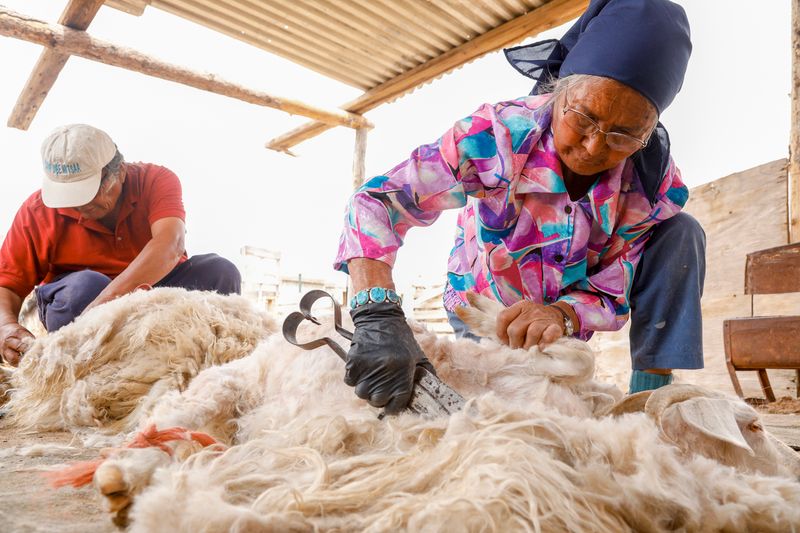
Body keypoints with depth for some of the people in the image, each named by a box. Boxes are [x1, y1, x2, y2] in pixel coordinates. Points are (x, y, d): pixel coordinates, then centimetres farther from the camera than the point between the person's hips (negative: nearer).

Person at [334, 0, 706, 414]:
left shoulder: (652, 182, -22)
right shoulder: (499, 132, -32)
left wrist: (559, 314, -43)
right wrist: (377, 316, -54)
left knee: (679, 234, -17)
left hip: (568, 311, 2)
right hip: (484, 310, -1)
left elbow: (612, 292, -19)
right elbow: (374, 202, -38)